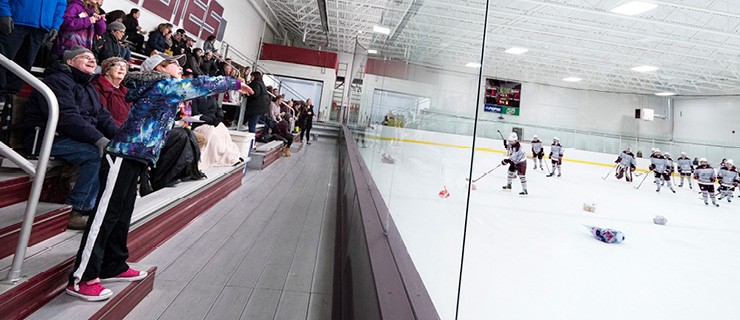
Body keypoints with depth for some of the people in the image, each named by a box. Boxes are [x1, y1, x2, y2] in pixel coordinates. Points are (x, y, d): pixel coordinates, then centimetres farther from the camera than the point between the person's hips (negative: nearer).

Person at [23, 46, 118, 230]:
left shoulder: (88, 88, 21)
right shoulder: (57, 81, -7)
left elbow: (103, 117, 11)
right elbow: (66, 117, -23)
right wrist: (98, 138, -34)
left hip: (80, 138, 9)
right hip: (49, 139, -9)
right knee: (100, 153, -31)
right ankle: (80, 212, -23)